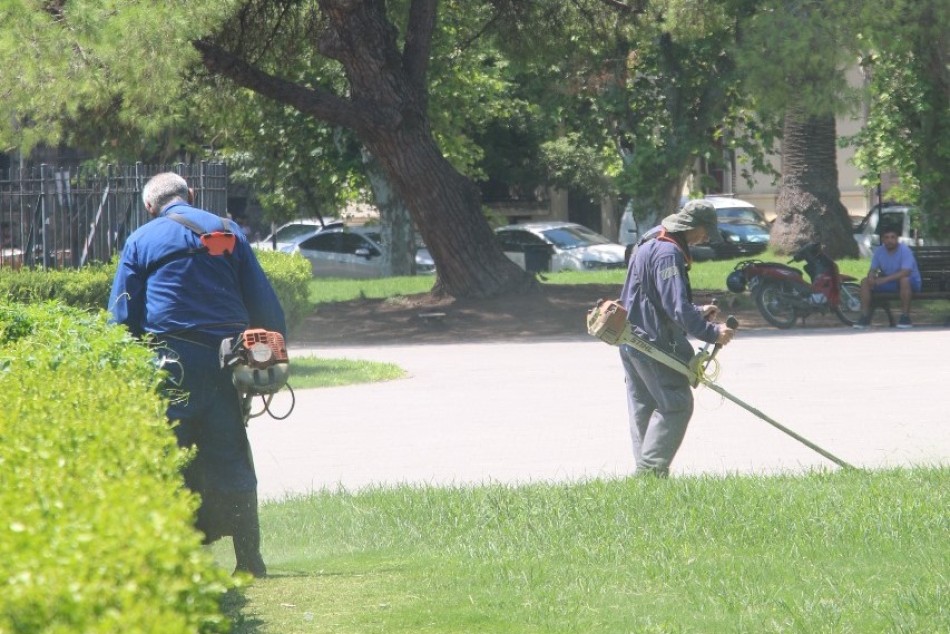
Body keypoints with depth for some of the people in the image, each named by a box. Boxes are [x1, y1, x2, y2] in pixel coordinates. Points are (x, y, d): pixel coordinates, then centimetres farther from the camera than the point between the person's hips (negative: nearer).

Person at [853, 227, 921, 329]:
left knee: (904, 280, -41)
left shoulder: (905, 251, -20)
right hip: (888, 282, 5)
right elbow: (873, 269, 2)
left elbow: (905, 272, -31)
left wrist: (885, 279, -39)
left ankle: (905, 317, -30)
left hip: (911, 282, -5)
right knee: (865, 282, -13)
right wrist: (871, 277, -25)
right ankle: (865, 317, -11)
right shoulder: (879, 251, -1)